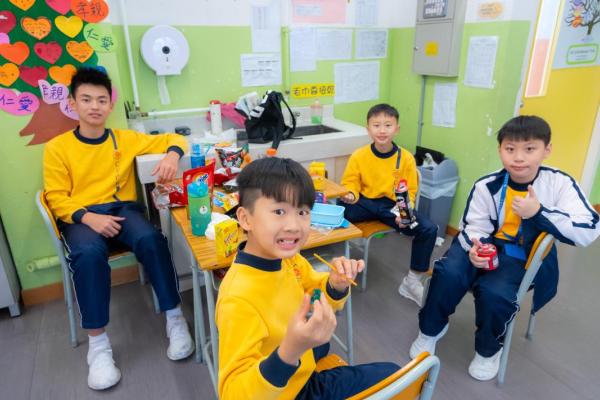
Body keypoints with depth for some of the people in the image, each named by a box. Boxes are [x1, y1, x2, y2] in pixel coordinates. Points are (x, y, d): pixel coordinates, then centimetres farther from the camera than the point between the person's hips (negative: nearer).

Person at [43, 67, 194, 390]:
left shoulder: (125, 139, 9)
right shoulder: (57, 147, 4)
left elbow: (173, 139, 11)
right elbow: (57, 198, 1)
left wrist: (172, 156, -14)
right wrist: (89, 217, -19)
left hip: (123, 209, 1)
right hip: (81, 217, -1)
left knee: (151, 239, -32)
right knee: (89, 254, -35)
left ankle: (175, 318, -17)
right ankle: (98, 343, -21)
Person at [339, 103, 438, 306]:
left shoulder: (406, 158, -6)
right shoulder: (358, 156, -6)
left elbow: (409, 192, 0)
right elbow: (350, 183, 2)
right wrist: (350, 195, -22)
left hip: (393, 206, 1)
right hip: (365, 203, 0)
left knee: (429, 229, -19)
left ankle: (413, 281, 1)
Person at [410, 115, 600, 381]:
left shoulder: (560, 183, -12)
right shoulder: (486, 186, -9)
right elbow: (474, 228, -4)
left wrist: (538, 212, -26)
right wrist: (474, 248, -28)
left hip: (523, 257, -1)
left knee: (494, 292, -29)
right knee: (448, 272, -26)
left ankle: (489, 349, 6)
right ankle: (431, 329, 4)